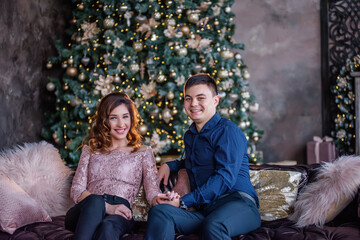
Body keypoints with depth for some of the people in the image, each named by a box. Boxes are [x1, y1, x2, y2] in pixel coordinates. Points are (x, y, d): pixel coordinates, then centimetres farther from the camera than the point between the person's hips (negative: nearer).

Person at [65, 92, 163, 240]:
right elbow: (76, 190, 10)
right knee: (95, 201, -37)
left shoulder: (143, 153, 21)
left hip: (119, 215, -1)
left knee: (108, 227, -39)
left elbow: (152, 191, 6)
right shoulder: (90, 150, 24)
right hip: (85, 212, 1)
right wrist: (107, 207, -10)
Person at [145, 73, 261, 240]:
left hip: (238, 202, -6)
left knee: (212, 226, -42)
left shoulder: (227, 131, -3)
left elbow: (225, 177, -14)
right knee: (159, 212, -24)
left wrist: (184, 202, -16)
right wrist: (170, 165, 25)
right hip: (202, 209, 6)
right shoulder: (189, 135, 23)